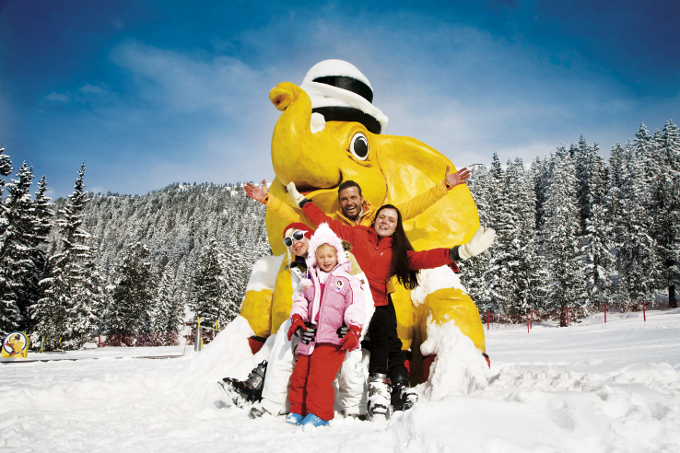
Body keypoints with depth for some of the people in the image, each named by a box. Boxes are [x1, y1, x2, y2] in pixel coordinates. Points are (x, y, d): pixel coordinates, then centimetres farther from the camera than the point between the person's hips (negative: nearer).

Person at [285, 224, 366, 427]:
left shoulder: (348, 281, 3)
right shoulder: (309, 280, 16)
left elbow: (356, 309, -1)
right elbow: (300, 301, 20)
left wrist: (354, 331, -11)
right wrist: (297, 319, 2)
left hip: (332, 338, -5)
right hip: (309, 334, 5)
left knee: (320, 376, -14)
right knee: (300, 372, 7)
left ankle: (319, 413, -1)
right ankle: (298, 410, 22)